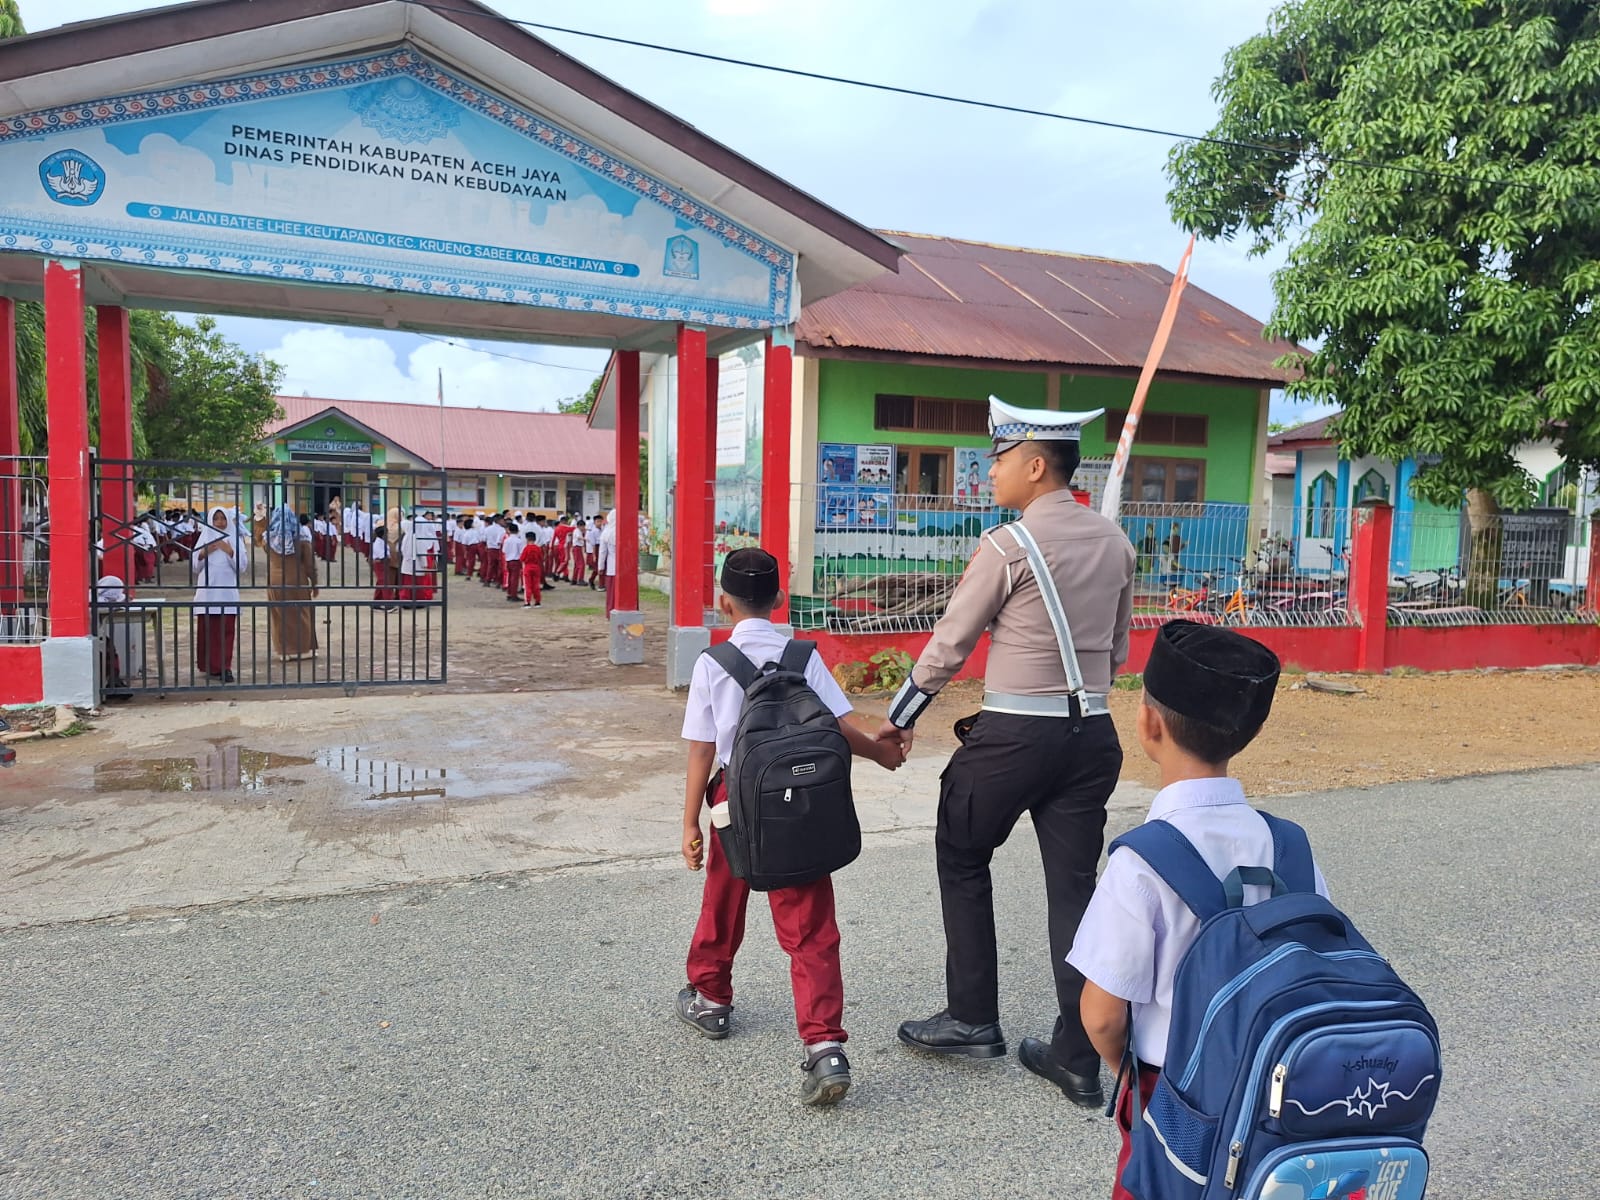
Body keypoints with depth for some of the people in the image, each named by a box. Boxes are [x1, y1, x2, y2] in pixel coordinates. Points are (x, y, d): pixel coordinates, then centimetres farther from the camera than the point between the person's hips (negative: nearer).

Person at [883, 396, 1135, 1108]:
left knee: (961, 861, 15)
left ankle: (972, 1020, 24)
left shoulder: (1007, 547, -13)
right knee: (1074, 887, 11)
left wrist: (898, 721, 5)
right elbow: (1117, 651, 15)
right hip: (1093, 734, 6)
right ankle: (1078, 1061, 19)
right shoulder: (1114, 542, 7)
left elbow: (947, 648, -6)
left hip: (1013, 736, -6)